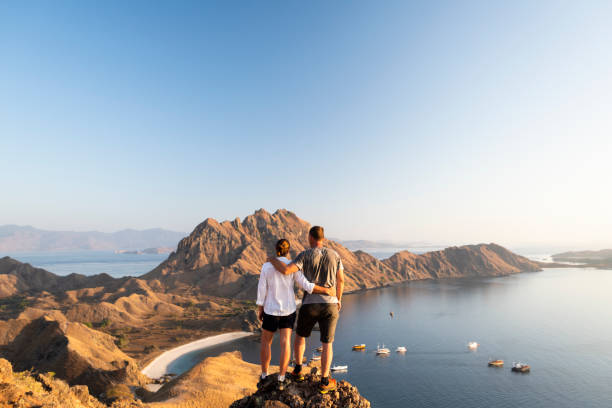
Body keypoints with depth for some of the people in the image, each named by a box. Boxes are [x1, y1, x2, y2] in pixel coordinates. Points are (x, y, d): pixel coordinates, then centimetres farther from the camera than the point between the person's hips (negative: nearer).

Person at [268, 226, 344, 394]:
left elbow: (286, 270, -23)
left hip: (310, 305, -1)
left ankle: (298, 370, 33)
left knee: (300, 335, 24)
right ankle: (324, 382, 16)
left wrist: (272, 260, -5)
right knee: (327, 344, 13)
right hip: (330, 305, 1)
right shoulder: (334, 255, 0)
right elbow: (340, 280, 5)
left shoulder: (305, 255, -10)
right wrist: (338, 299, 19)